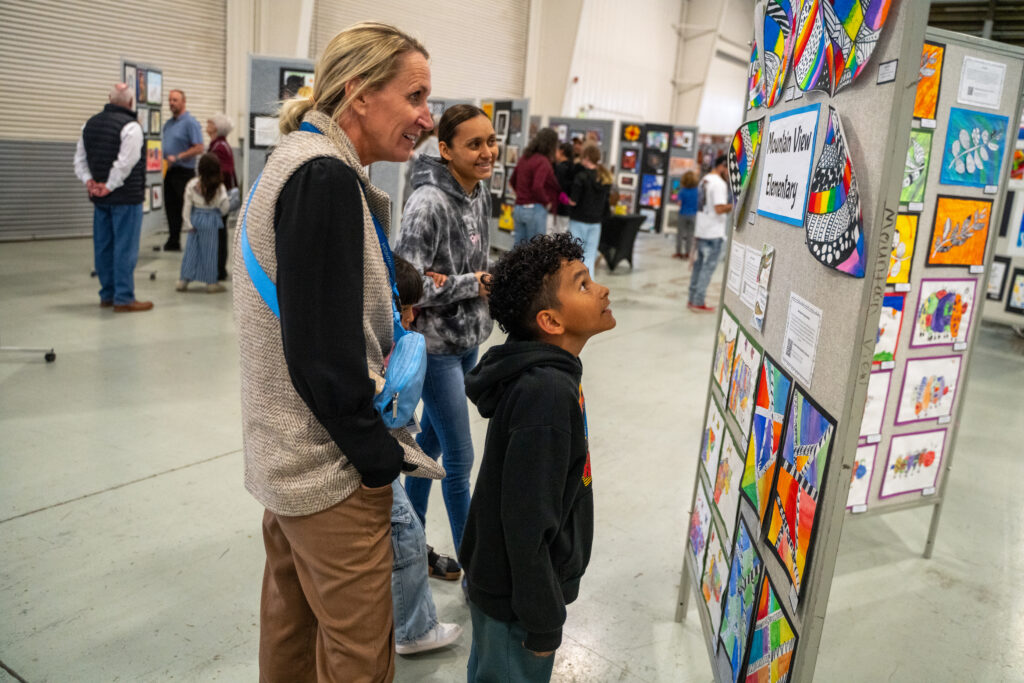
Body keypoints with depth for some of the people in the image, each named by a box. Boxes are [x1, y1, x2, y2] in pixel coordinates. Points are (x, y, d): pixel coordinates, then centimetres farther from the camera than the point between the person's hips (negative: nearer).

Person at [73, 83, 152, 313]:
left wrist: (89, 181, 4)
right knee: (125, 247, -4)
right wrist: (109, 186, -13)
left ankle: (107, 294, 21)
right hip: (126, 198, -8)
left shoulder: (90, 124, 13)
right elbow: (125, 164, -21)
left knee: (103, 246, 13)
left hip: (100, 198, 8)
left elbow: (80, 159, 12)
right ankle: (124, 298, -1)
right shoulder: (130, 127, -13)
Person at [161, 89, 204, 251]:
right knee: (171, 208, 10)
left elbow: (199, 148, -17)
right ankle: (173, 241, 18)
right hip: (170, 171, 8)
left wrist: (177, 157, -20)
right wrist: (165, 159, 8)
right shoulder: (168, 124, 17)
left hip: (183, 172, -8)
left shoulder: (190, 122, -9)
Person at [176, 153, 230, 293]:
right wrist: (221, 214, 18)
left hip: (195, 218, 2)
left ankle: (184, 280, 12)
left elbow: (187, 205, -4)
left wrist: (187, 223, 3)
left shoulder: (192, 184, -6)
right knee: (209, 252, 5)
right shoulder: (219, 187, -11)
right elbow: (224, 207, -4)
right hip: (211, 220, -2)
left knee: (191, 250, 10)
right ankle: (211, 282, 10)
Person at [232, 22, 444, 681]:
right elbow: (325, 355, -24)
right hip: (331, 466, -10)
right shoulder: (327, 180, -22)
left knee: (291, 611, 25)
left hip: (286, 454, 10)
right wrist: (384, 457, -14)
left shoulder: (298, 163, 10)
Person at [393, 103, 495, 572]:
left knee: (431, 442, 20)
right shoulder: (429, 203, -21)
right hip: (435, 344, -8)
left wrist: (496, 272, 0)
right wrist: (473, 285, -21)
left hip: (466, 339, 8)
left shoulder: (480, 191, 4)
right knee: (460, 460, 0)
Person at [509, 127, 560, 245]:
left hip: (519, 208, 8)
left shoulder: (524, 158, 11)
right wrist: (546, 202, -10)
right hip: (536, 209, -8)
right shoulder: (543, 162, -13)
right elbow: (537, 187, -25)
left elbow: (512, 180, 20)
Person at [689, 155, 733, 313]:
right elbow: (720, 208, -23)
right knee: (708, 267, -3)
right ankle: (698, 302, -1)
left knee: (699, 266, 13)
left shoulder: (704, 180, 14)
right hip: (713, 234, -9)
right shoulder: (719, 183, -15)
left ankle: (692, 300, 17)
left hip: (701, 231, 9)